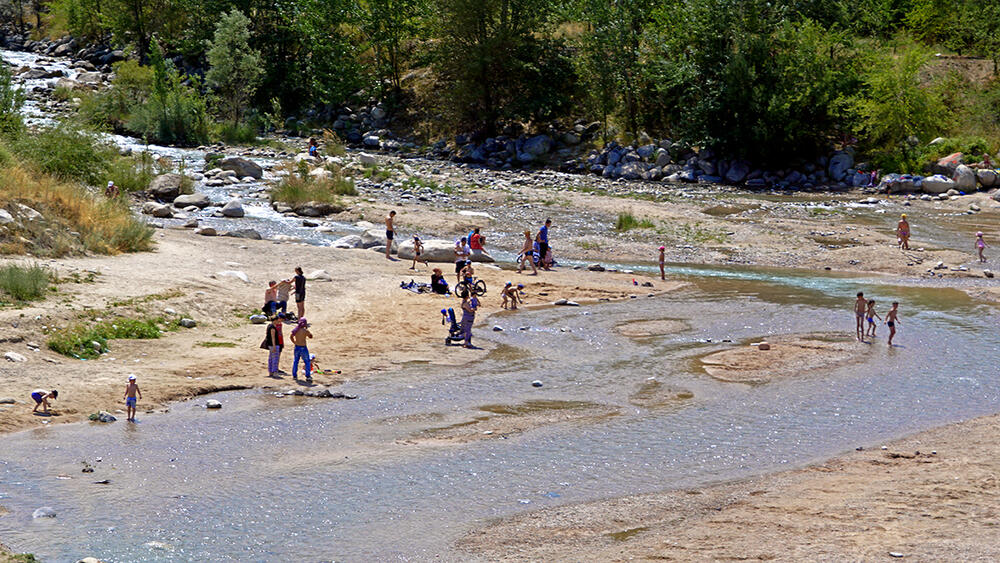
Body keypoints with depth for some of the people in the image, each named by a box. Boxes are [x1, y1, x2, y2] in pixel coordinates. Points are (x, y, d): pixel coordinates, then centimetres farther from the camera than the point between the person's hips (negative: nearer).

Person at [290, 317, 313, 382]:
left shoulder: (295, 329, -3)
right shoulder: (305, 331, -17)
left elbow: (291, 337, 11)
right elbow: (311, 336, 0)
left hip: (297, 347, 4)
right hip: (303, 348, -4)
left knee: (295, 361, 19)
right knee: (307, 362, 7)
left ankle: (294, 375, 22)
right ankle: (308, 376, 2)